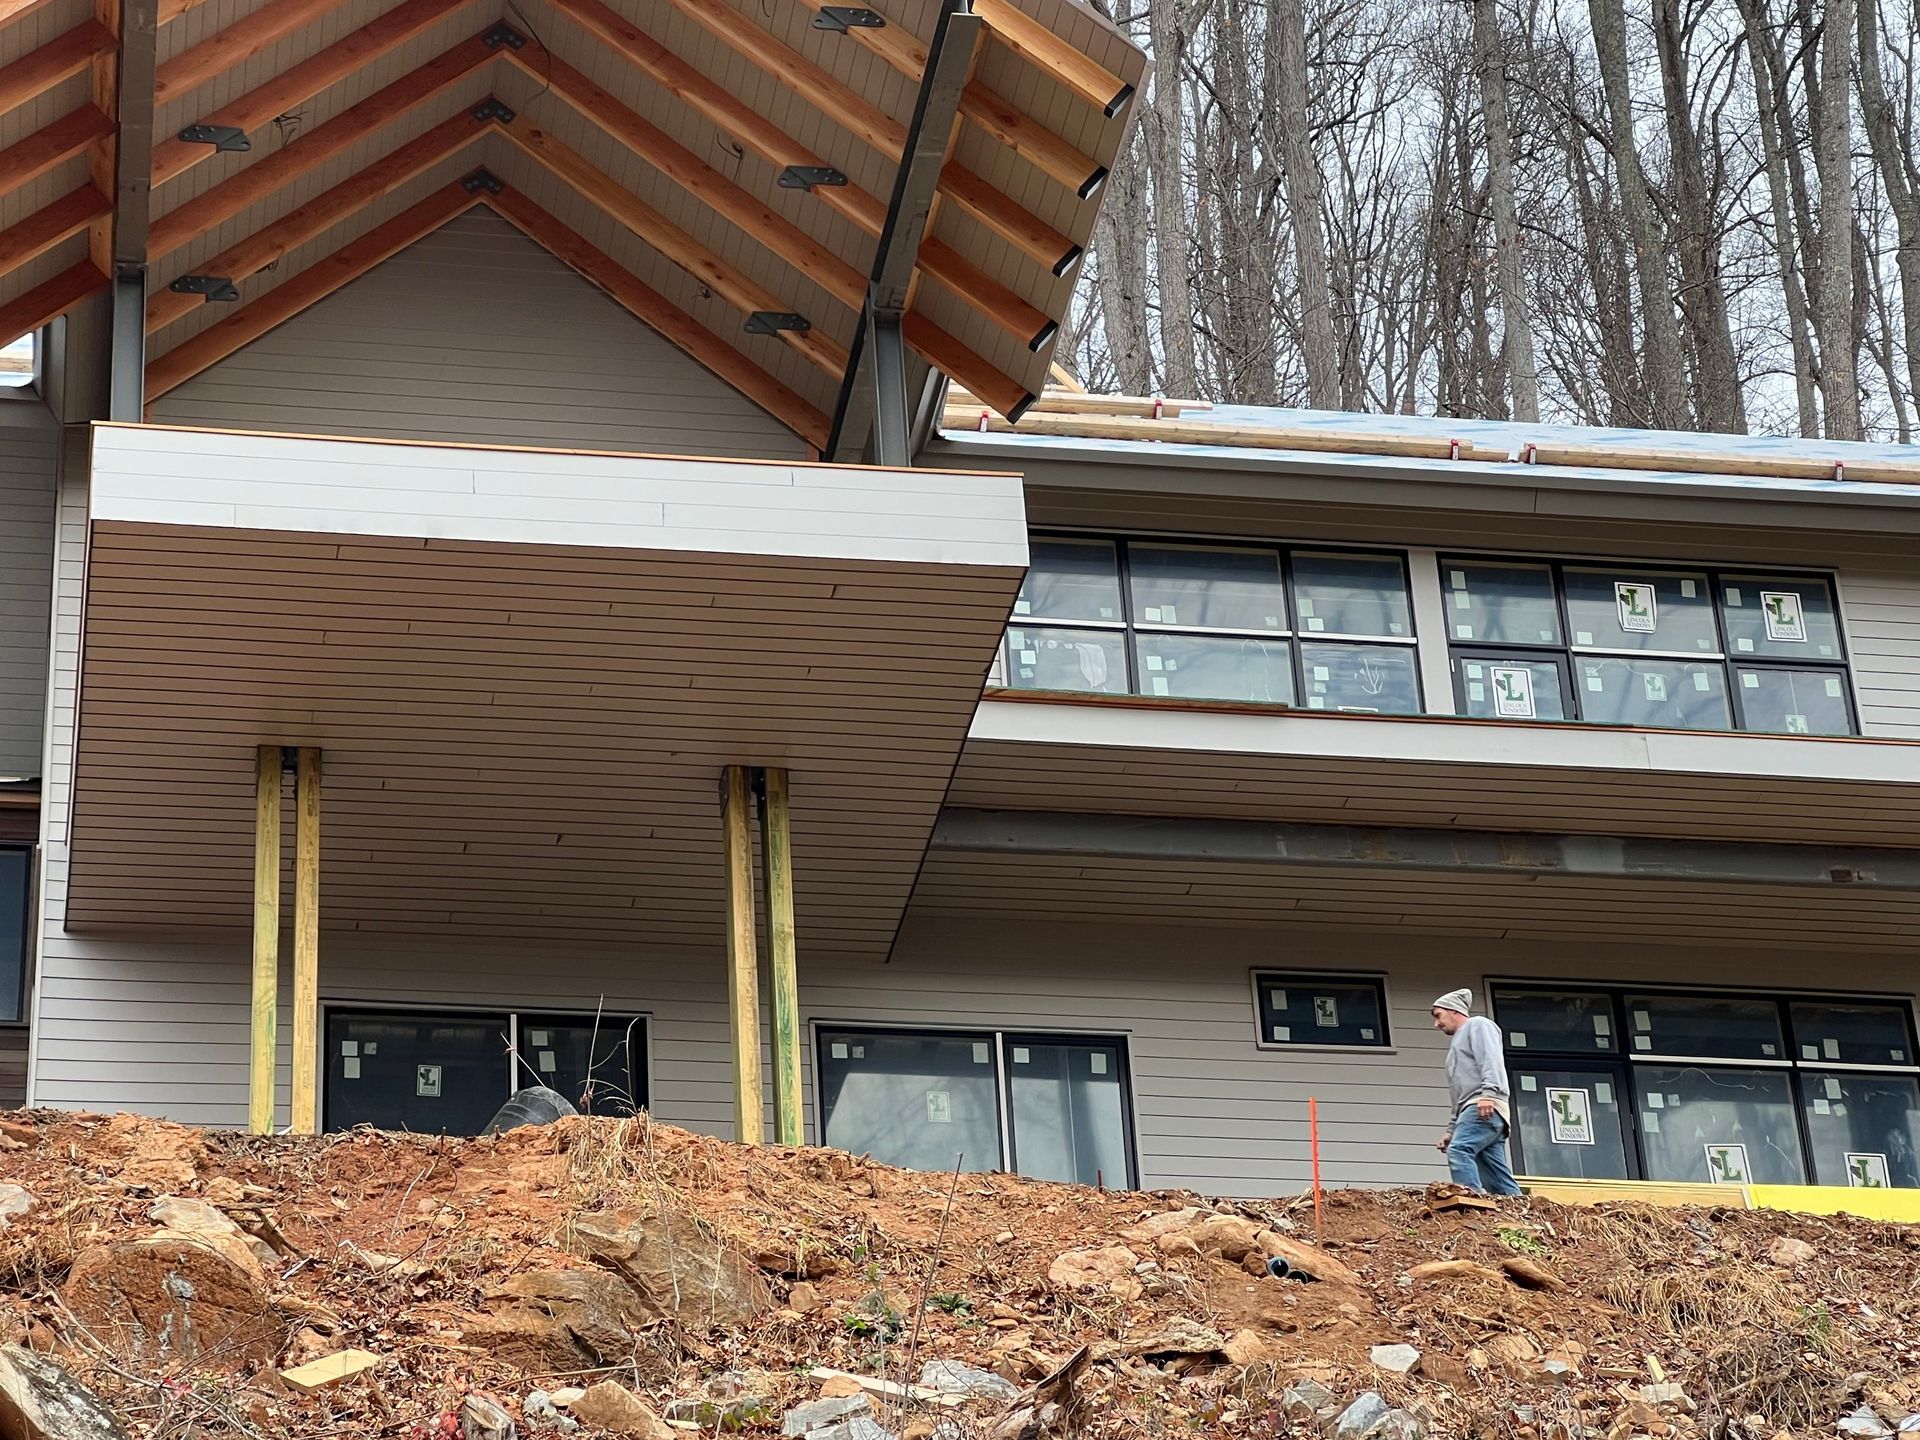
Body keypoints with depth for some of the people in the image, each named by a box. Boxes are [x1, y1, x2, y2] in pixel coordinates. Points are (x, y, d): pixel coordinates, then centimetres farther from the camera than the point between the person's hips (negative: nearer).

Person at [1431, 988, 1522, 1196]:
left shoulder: (1478, 1025, 10)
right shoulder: (1459, 1040, 37)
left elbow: (1491, 1058, -10)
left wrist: (1489, 1093, -24)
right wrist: (1451, 1130, 28)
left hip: (1485, 1107, -10)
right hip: (1473, 1110, 10)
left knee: (1459, 1152, -30)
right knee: (1499, 1180, -2)